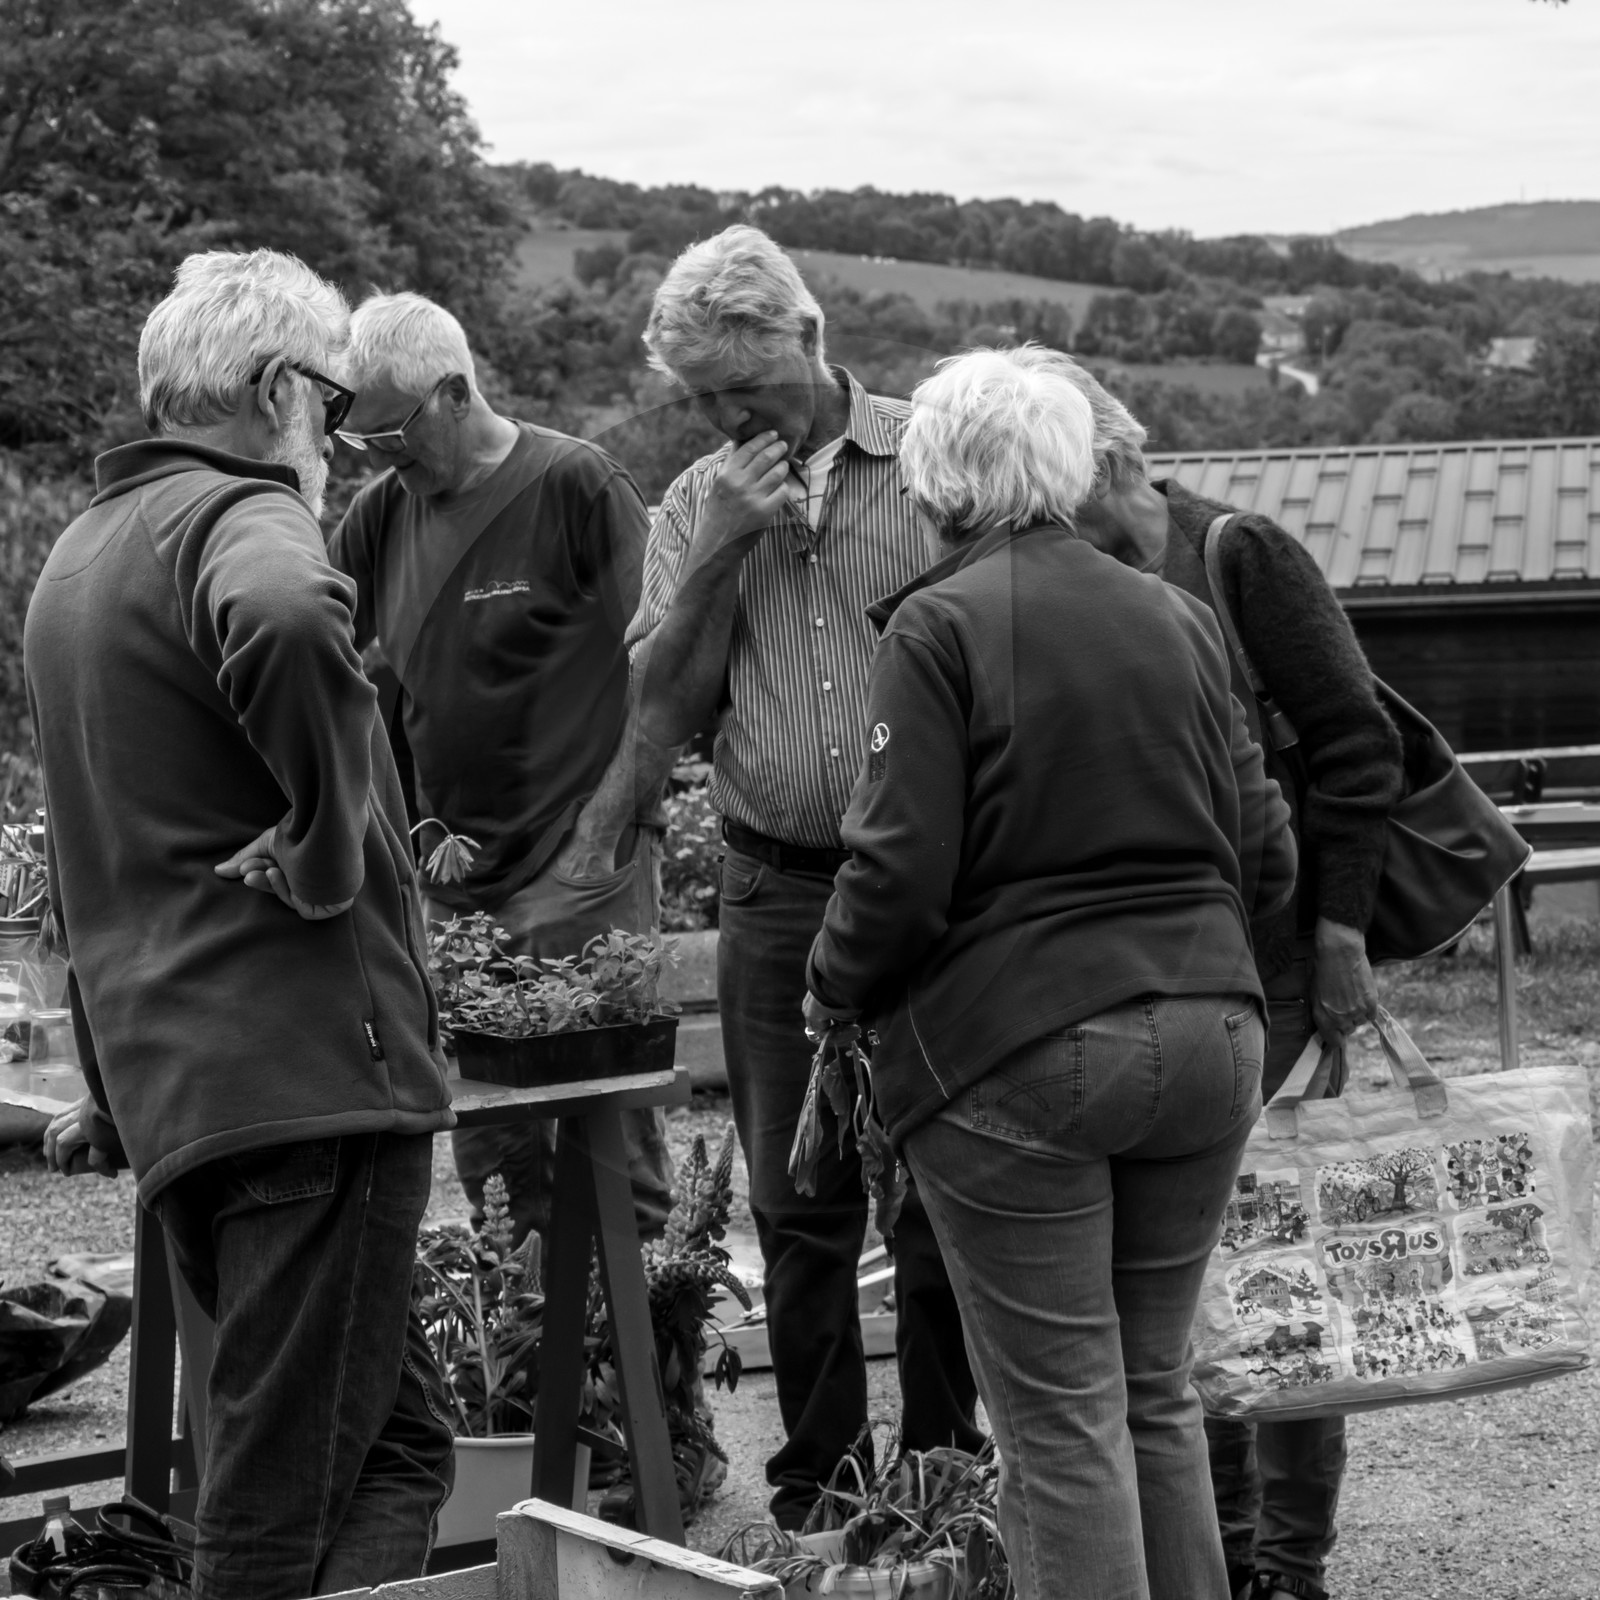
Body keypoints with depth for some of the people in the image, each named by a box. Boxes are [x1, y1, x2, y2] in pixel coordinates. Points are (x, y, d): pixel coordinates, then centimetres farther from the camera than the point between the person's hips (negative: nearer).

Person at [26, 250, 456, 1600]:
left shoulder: (78, 554, 22)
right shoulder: (238, 516, -8)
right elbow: (287, 626, -35)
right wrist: (330, 848, -20)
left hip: (167, 1077, 9)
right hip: (311, 1057, -9)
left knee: (396, 1443, 16)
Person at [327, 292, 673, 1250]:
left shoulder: (577, 486, -8)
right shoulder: (381, 513, 9)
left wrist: (613, 817, -14)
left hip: (575, 878, -6)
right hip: (444, 881, 6)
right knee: (485, 1143, 10)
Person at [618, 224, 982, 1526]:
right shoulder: (697, 506, 9)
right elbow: (659, 712, 3)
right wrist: (718, 554, -9)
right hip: (778, 886, 3)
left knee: (943, 1199, 3)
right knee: (798, 1206, 8)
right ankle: (816, 1492, 18)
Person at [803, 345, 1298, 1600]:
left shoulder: (941, 625, -8)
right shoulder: (1177, 617, 9)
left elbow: (901, 872, -14)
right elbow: (1265, 855, 9)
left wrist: (833, 1001, 3)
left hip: (1018, 1054, -5)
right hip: (1208, 1042, 5)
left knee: (1063, 1421, 1)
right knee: (1158, 1391, 17)